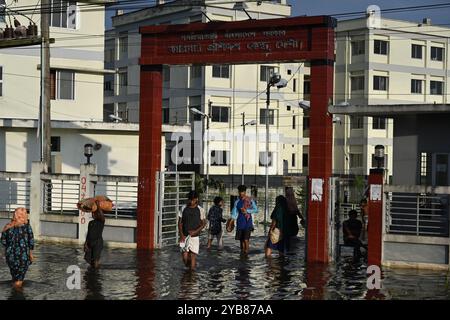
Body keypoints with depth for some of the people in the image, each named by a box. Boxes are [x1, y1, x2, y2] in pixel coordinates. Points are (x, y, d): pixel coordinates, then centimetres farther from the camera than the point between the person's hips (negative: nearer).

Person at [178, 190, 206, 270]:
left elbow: (204, 223, 3)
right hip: (184, 237, 1)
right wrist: (181, 235, -5)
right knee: (185, 257, -3)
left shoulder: (200, 210, -2)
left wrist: (196, 231, -12)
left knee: (193, 255, -5)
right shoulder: (184, 208, 2)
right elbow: (180, 222, 5)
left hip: (194, 237, -1)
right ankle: (188, 267, 27)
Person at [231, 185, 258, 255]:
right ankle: (242, 252, 14)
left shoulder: (250, 200, 0)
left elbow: (256, 210, 0)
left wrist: (247, 211, -11)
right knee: (241, 239, 5)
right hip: (240, 222, 3)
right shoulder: (237, 202, 8)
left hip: (248, 222, -3)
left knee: (246, 239, -12)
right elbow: (234, 213, 9)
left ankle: (246, 253, -7)